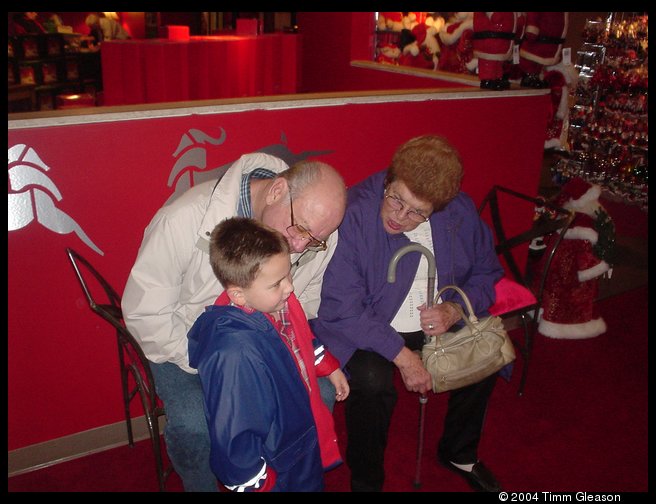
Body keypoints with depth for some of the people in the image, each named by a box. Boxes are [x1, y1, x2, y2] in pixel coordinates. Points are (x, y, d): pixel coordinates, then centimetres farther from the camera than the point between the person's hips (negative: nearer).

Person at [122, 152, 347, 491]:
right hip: (185, 340, -3)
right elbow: (144, 312, -21)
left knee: (319, 391, -16)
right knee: (193, 427, -27)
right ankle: (201, 485, 9)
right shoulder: (185, 218, -29)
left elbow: (306, 306, -1)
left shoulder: (320, 235, -16)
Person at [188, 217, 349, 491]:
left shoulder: (276, 302, -14)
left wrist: (330, 367, 17)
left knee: (312, 484, 31)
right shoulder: (236, 353, -40)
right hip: (273, 466, -7)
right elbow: (234, 434, -31)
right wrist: (256, 482, -20)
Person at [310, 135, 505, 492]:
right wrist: (401, 355, -25)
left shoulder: (460, 212, -9)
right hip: (366, 329, -5)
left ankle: (459, 453, 19)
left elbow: (486, 272, 6)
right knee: (372, 381, -31)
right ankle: (365, 482, 0)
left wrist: (455, 309, -15)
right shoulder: (352, 216, -26)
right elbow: (341, 311, -25)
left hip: (436, 322, 6)